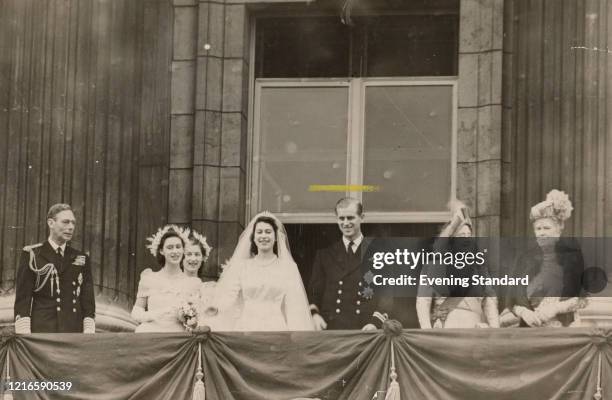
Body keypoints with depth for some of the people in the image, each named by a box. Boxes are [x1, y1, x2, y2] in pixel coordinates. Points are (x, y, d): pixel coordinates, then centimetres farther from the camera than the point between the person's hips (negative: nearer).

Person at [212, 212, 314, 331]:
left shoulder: (288, 267, 6)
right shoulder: (242, 266, 12)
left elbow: (294, 307, 2)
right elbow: (229, 295, 4)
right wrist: (215, 308, -15)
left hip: (276, 329, -1)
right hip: (247, 328, 1)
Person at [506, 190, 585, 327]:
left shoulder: (573, 253, 1)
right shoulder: (526, 259, 12)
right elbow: (513, 300, 11)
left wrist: (557, 308, -13)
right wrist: (523, 312, -9)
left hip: (565, 326, -3)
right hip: (531, 327, 3)